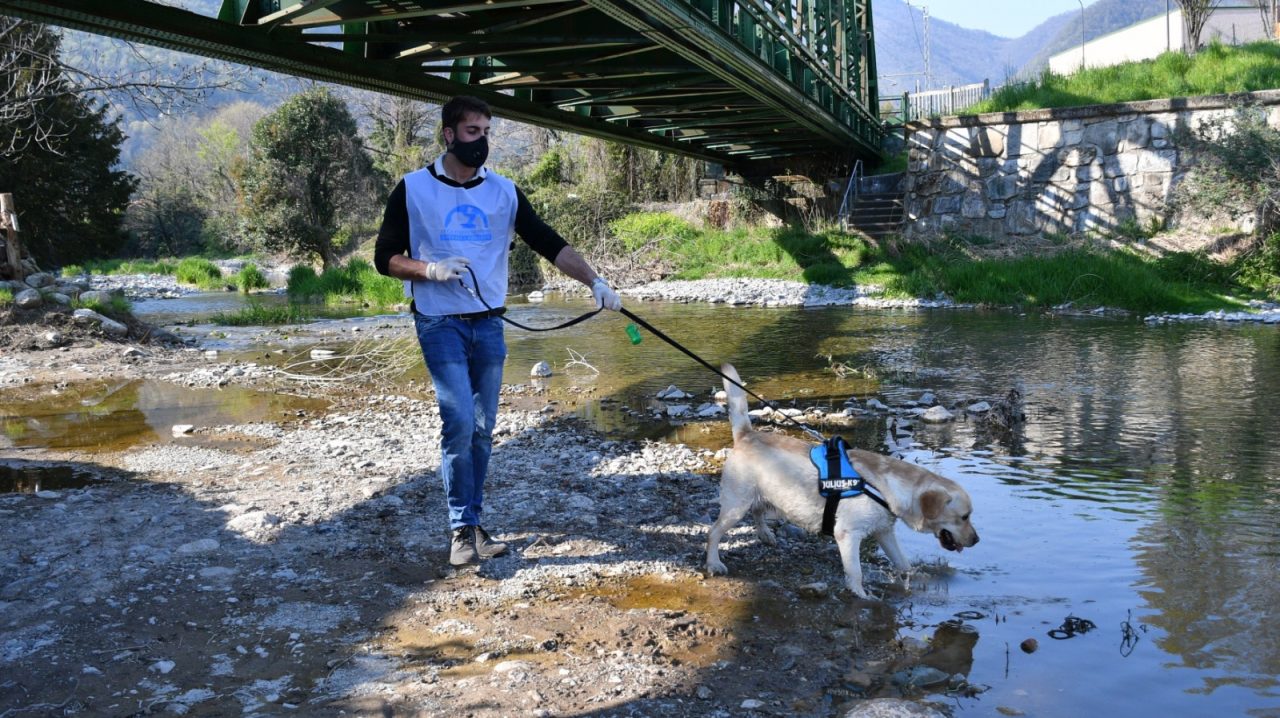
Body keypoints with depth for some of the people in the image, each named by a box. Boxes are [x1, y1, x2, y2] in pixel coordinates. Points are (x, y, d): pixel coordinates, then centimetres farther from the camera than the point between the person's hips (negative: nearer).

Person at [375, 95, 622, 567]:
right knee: (460, 423, -13)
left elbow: (549, 243, 1)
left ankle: (471, 522, 19)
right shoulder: (413, 189, -2)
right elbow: (386, 259, 1)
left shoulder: (504, 191, 6)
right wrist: (430, 269, -18)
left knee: (483, 429, 6)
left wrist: (594, 282, -12)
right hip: (440, 324, -4)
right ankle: (462, 529, 0)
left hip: (489, 324, 4)